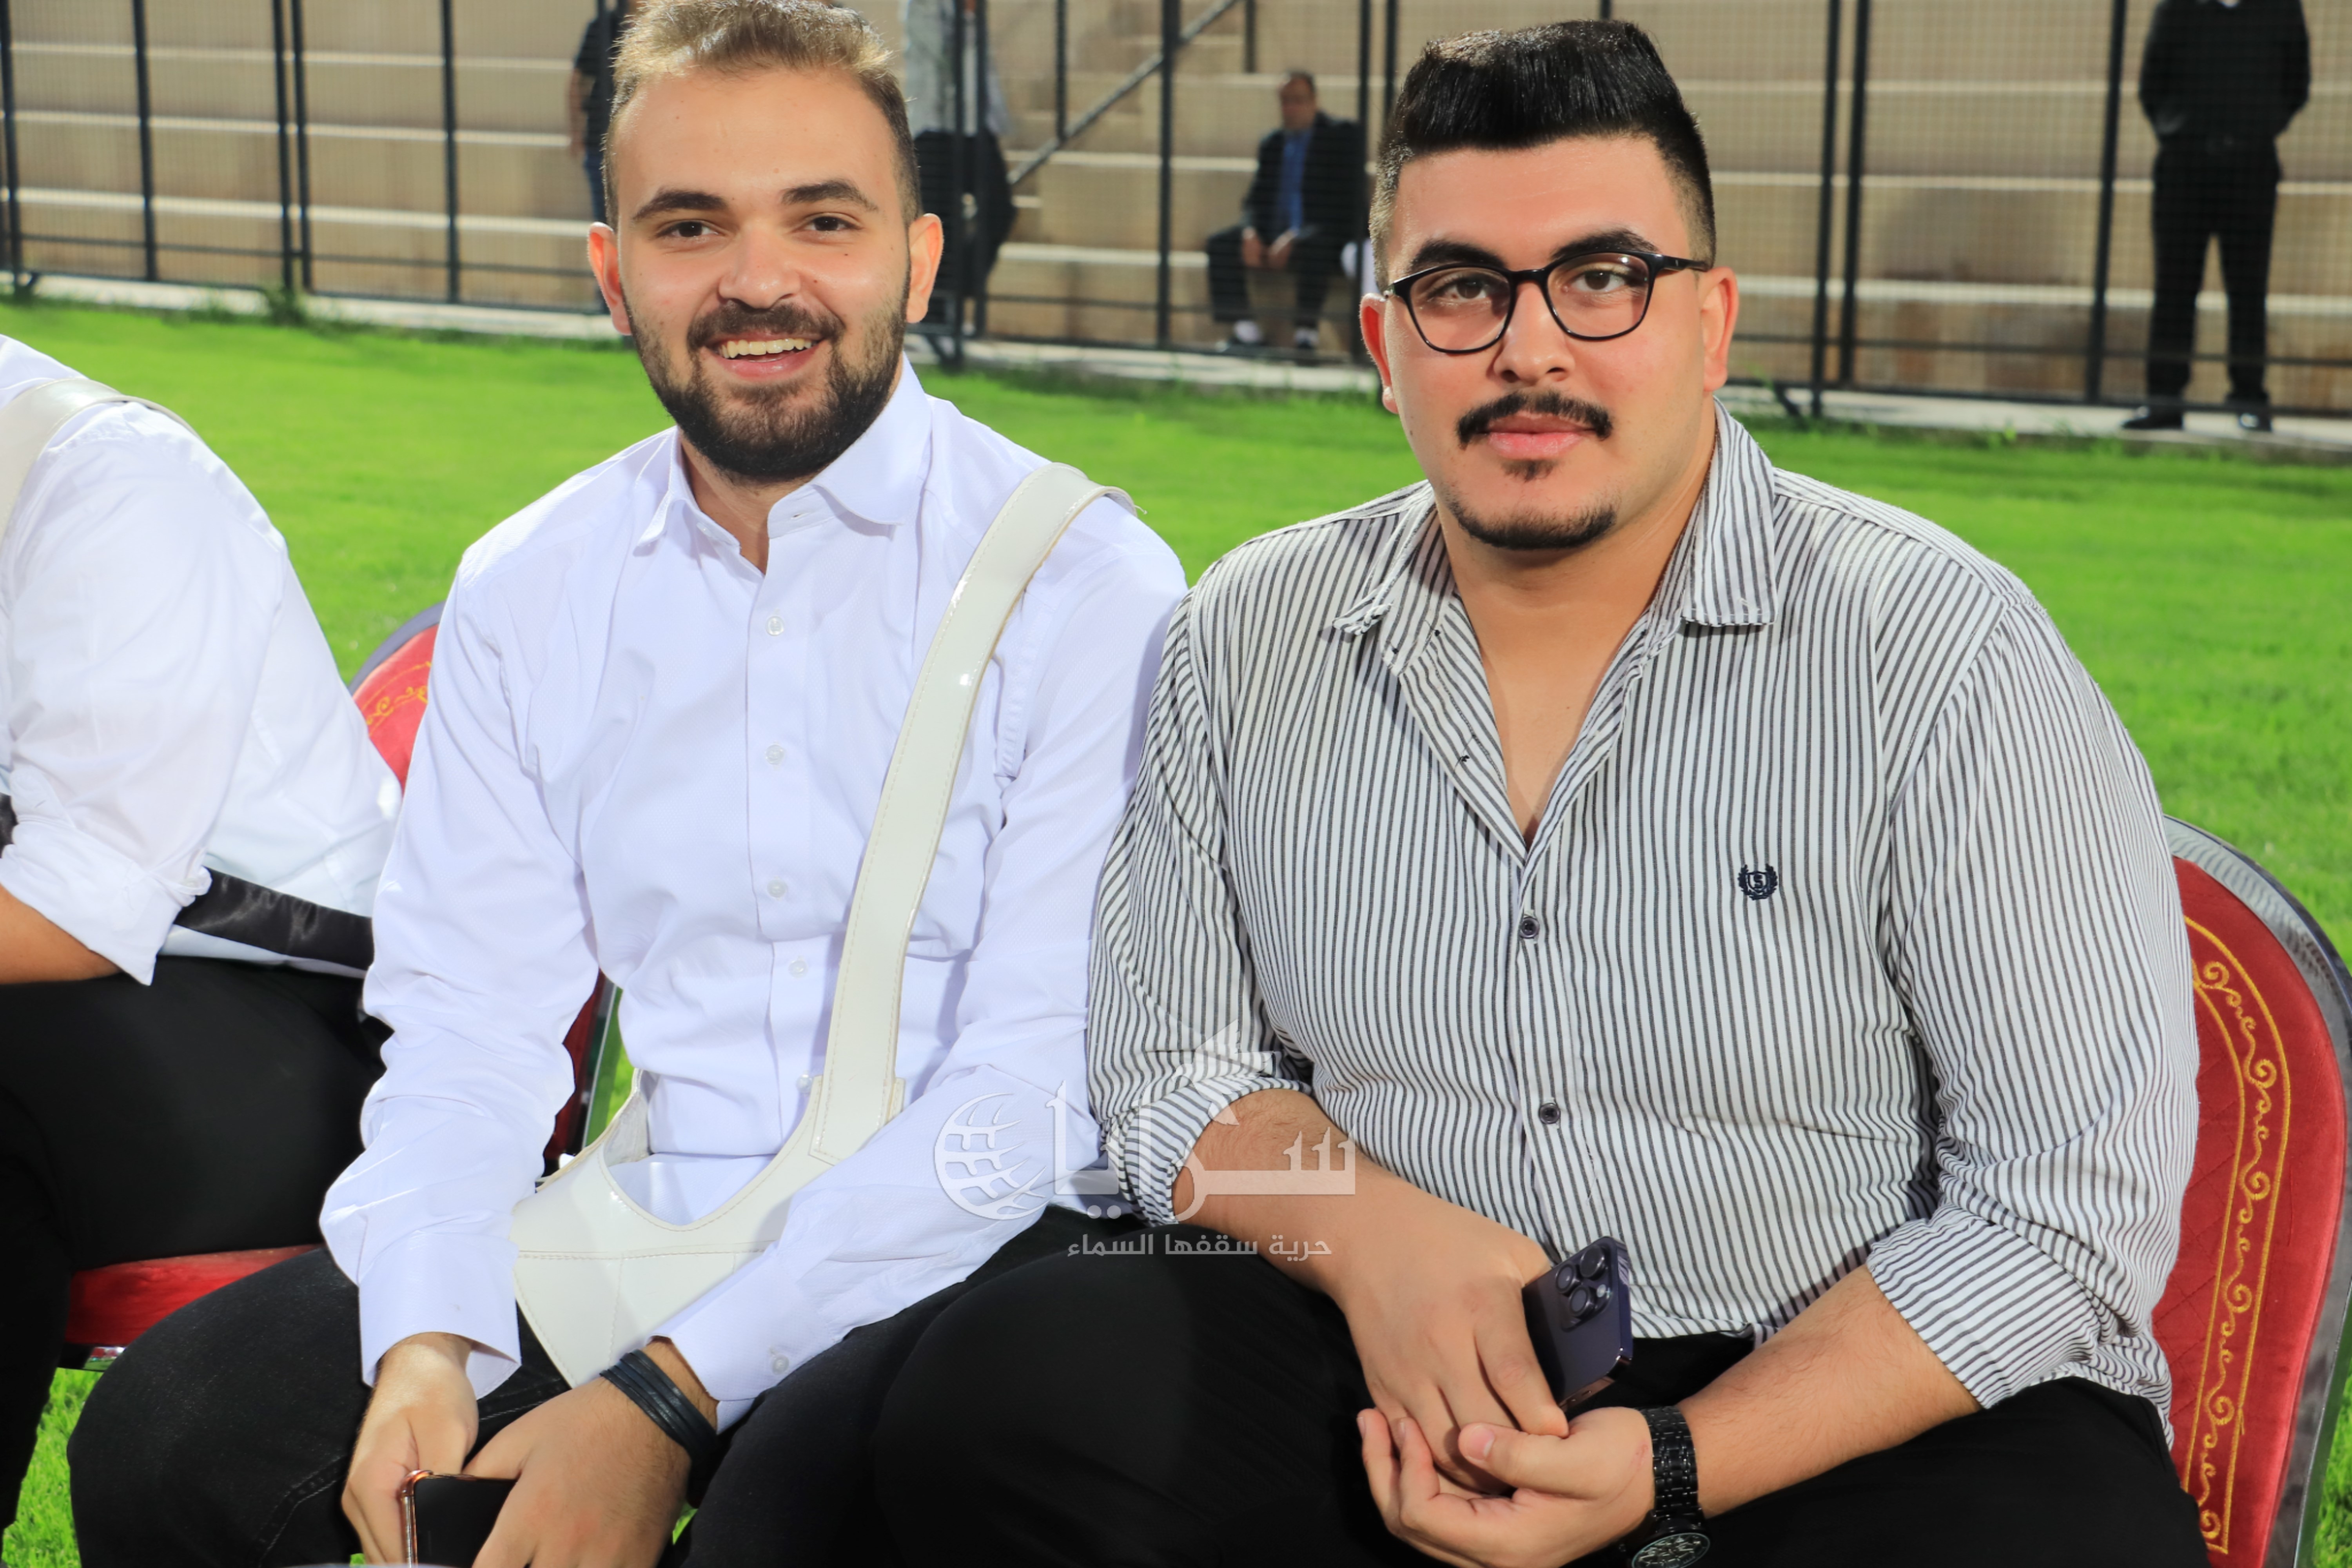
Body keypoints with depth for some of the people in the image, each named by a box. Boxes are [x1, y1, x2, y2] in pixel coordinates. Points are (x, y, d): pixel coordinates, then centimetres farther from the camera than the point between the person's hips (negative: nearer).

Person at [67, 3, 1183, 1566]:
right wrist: (427, 1342, -13)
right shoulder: (523, 592, 8)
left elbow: (1042, 1073, -15)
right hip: (649, 1220, 4)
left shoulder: (1086, 582, -9)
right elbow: (470, 1011, 7)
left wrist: (670, 1394, -20)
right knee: (167, 1432, -10)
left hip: (962, 1246, -4)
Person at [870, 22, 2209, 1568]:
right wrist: (1372, 1239, -13)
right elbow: (1177, 1068, 9)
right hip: (1382, 1379, 3)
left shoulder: (1943, 656, -10)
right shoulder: (1248, 639, 3)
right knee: (997, 1395, -22)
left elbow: (2070, 1205, -11)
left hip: (1849, 1417, -2)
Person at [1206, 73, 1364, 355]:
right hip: (1273, 235, 6)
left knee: (1313, 245, -40)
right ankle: (1246, 331, -16)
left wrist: (1294, 238, -20)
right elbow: (1255, 199, 15)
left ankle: (1305, 332, -34)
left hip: (1321, 234, -6)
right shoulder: (1273, 143, 18)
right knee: (1220, 243, -17)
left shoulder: (1343, 136, 1)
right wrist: (1250, 233, -10)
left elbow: (1345, 199, -10)